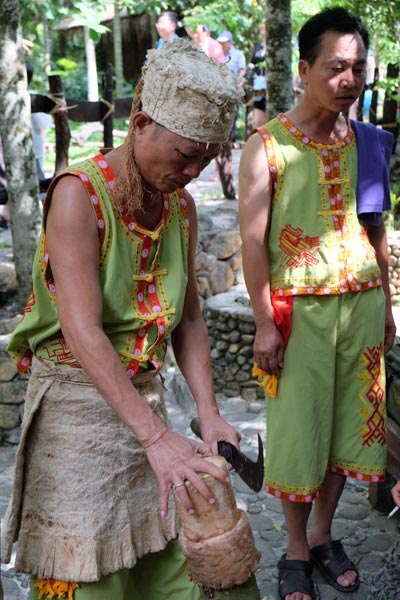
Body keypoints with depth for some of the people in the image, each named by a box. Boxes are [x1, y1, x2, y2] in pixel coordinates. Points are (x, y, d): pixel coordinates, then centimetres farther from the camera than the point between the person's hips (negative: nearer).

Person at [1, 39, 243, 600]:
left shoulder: (181, 205, 3)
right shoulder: (79, 193, -18)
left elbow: (188, 317, 7)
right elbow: (82, 330, -27)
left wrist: (208, 414, -5)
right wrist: (155, 436, -33)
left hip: (143, 395, 6)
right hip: (77, 400, -6)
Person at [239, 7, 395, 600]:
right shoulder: (268, 145, -7)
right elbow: (253, 240, -9)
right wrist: (265, 324, -13)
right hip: (299, 309, -4)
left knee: (347, 425, 12)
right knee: (298, 430, 4)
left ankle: (324, 536, 31)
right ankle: (296, 550, 24)